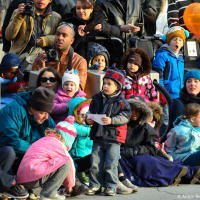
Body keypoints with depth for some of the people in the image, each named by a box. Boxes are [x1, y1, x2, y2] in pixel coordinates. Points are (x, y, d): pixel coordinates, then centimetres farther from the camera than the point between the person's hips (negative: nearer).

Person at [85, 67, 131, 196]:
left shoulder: (121, 101, -4)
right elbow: (91, 112, 19)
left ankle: (111, 186, 8)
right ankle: (95, 185, 14)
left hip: (113, 137, -4)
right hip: (98, 137, 4)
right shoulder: (97, 99, 9)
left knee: (110, 164, -3)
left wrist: (112, 120, -22)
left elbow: (125, 117, -11)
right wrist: (89, 120, -1)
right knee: (95, 163, 4)